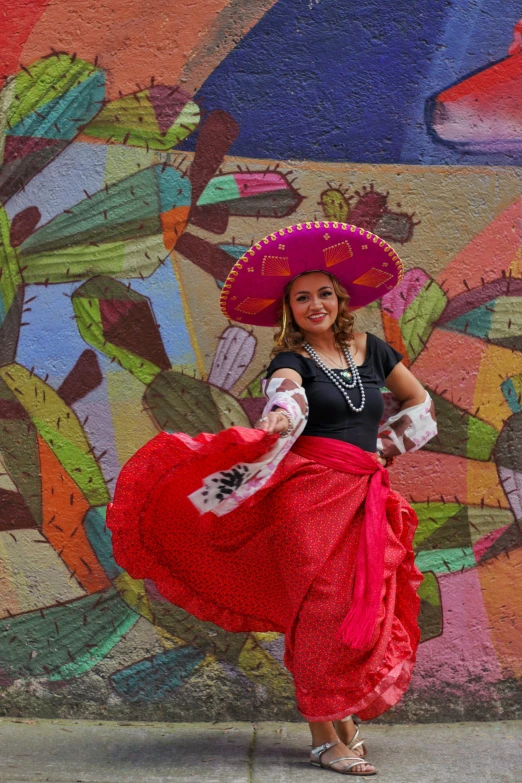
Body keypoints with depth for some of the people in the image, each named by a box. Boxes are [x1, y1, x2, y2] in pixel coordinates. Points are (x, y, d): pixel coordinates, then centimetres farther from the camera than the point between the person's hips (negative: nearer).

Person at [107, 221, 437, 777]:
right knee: (322, 610, -5)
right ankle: (324, 736, 4)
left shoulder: (370, 350, 13)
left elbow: (421, 405, 24)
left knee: (364, 612, 5)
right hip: (311, 492, -4)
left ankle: (345, 715, 22)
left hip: (364, 499, 4)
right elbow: (288, 403, -24)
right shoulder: (291, 360, 1)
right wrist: (274, 425, -45)